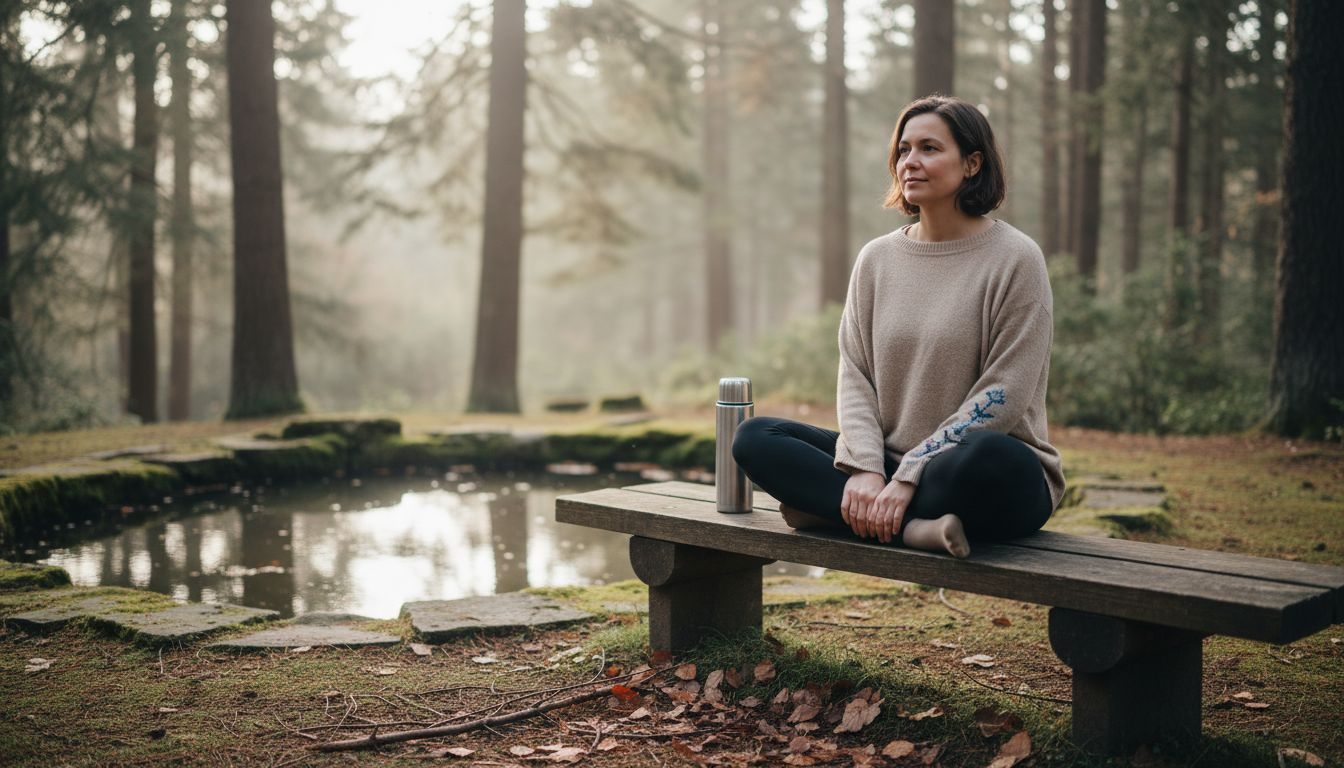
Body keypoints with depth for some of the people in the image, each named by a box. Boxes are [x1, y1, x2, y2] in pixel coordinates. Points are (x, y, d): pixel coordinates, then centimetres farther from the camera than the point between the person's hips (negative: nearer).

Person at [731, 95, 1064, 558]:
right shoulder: (877, 259, 9)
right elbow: (855, 375, 4)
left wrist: (908, 477, -20)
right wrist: (863, 468, -14)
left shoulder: (1015, 259, -6)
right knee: (755, 438, -11)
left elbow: (1002, 396, -13)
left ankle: (829, 510, -22)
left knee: (986, 457, -40)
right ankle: (911, 526, -24)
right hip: (888, 464, 5)